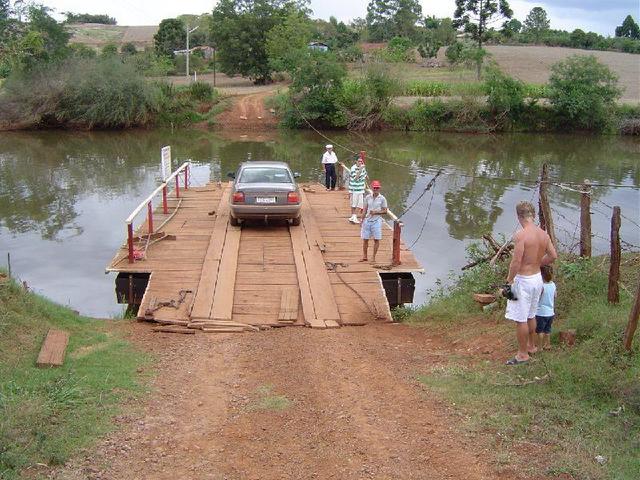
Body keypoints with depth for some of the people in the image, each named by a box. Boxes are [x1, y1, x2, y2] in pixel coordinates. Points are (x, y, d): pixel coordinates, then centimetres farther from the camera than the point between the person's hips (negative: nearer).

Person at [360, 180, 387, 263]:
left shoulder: (382, 198, -3)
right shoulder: (368, 197, 5)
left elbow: (385, 211, -2)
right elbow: (364, 210, 10)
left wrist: (376, 212, -15)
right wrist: (362, 220, 7)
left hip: (377, 221, -3)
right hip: (367, 220, 3)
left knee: (376, 239, 1)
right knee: (365, 239, 6)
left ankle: (373, 257, 11)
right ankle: (364, 256, 19)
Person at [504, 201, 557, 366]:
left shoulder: (521, 235, -22)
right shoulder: (543, 234, 1)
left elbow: (516, 262, -23)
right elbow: (553, 256, 9)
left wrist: (509, 280, -11)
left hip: (523, 280, -8)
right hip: (537, 278, 8)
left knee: (520, 319, 4)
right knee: (531, 315, 23)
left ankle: (523, 354, 12)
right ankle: (531, 346, 38)